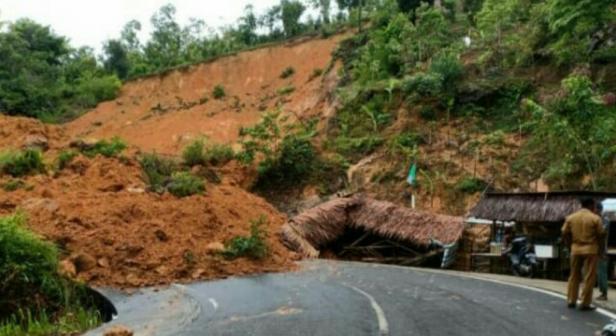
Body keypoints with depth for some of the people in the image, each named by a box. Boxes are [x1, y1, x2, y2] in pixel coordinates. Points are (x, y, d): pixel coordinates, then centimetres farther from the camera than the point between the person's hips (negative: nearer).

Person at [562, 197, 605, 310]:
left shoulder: (570, 218, 3)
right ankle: (585, 303, 4)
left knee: (574, 276, 14)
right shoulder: (595, 218, -8)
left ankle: (571, 301, 16)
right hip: (590, 250, -4)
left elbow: (565, 234, 2)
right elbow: (601, 235, -7)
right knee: (589, 278, 3)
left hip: (576, 250, 4)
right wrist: (597, 245, 10)